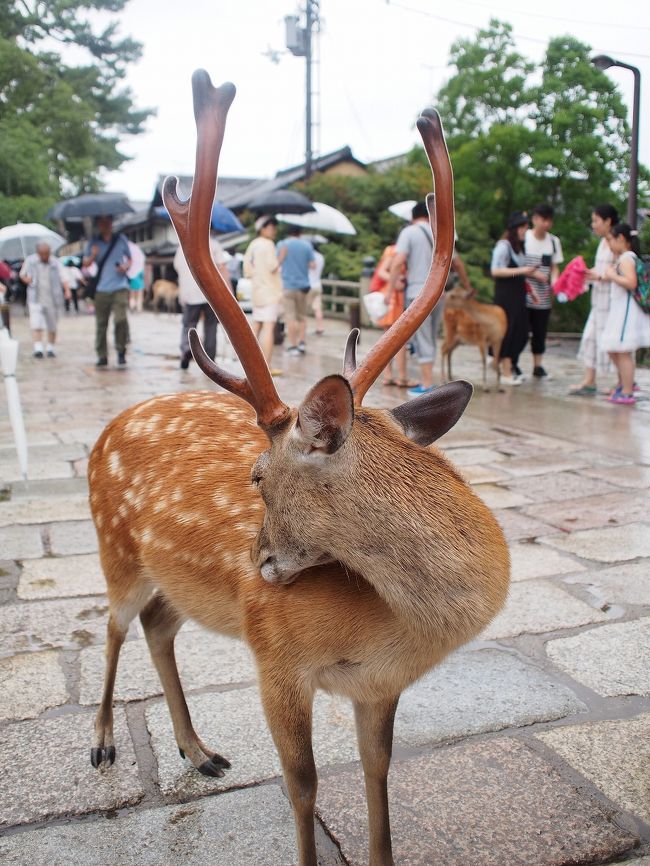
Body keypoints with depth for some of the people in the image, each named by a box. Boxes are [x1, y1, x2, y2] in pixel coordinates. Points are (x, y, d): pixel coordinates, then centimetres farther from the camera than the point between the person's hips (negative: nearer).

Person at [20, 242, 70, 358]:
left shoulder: (56, 263, 1)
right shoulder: (30, 261, 5)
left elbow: (63, 278, -7)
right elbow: (22, 274, 17)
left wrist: (67, 290, -25)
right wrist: (26, 279, -6)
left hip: (53, 299, 0)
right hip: (36, 299, 0)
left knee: (52, 326, 8)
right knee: (36, 324, -13)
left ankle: (50, 348, 22)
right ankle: (38, 348, -17)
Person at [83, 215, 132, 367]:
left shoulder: (121, 239, 9)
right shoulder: (93, 242, 9)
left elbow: (129, 258, 20)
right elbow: (85, 263, 7)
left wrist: (126, 266, -2)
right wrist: (93, 256, -13)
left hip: (120, 287, -1)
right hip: (101, 289, 1)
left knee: (121, 319, -17)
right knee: (101, 323, 2)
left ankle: (121, 352, 1)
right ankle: (102, 356, 11)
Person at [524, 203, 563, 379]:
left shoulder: (554, 241, 7)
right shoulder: (523, 238, -5)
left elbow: (554, 267, 10)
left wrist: (554, 283, -9)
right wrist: (534, 274, -17)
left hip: (544, 296, 4)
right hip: (524, 294, -4)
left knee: (540, 331, 8)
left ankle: (538, 366, 18)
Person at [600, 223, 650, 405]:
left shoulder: (626, 258, -15)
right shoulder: (624, 258, 14)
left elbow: (631, 283, -29)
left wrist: (612, 275, -18)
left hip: (626, 310, -10)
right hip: (620, 310, 10)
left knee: (623, 352, -4)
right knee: (613, 349, 18)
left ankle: (627, 393, 2)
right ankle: (626, 382, 31)